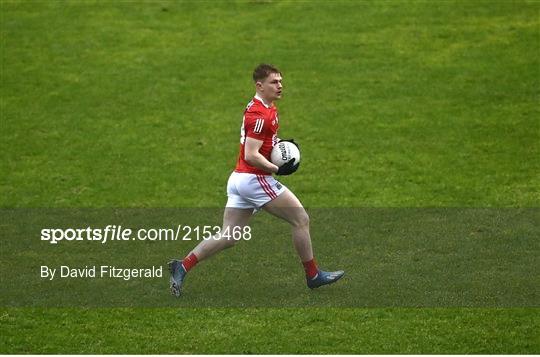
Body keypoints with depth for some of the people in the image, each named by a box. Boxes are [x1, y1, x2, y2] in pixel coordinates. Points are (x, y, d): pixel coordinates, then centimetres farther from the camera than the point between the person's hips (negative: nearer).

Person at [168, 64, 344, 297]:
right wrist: (278, 170, -24)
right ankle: (313, 275, 11)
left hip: (238, 179, 10)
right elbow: (251, 156, -22)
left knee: (227, 237, 7)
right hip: (255, 179, -10)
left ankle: (182, 267, 0)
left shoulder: (268, 109, 14)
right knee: (301, 220, 2)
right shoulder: (260, 114, -18)